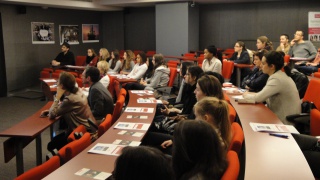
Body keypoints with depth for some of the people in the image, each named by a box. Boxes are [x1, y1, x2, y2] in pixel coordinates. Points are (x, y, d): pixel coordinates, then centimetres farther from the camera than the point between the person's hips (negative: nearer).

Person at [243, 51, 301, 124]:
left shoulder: (277, 79, -22)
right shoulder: (278, 75, 8)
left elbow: (259, 98, -21)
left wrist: (246, 95, -3)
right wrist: (251, 94, 2)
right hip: (280, 116, 8)